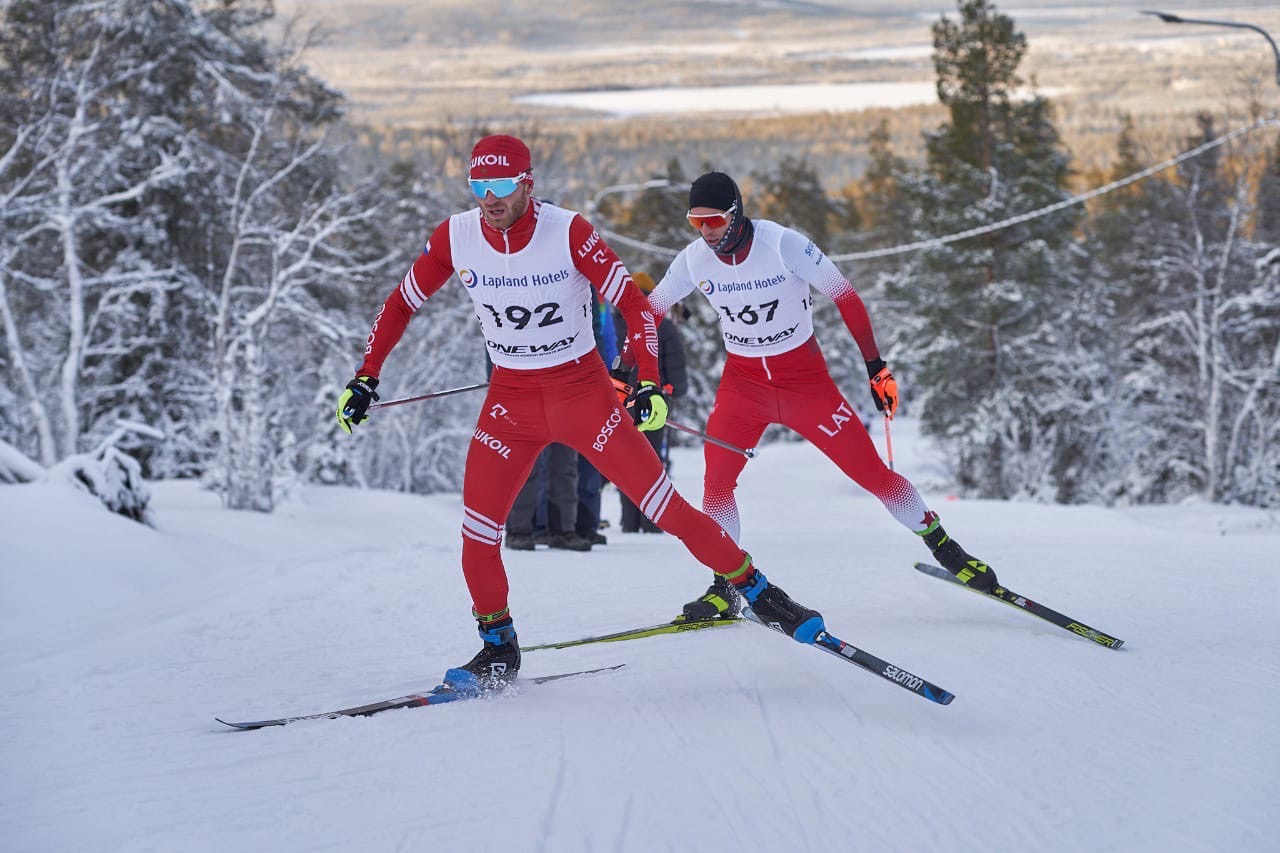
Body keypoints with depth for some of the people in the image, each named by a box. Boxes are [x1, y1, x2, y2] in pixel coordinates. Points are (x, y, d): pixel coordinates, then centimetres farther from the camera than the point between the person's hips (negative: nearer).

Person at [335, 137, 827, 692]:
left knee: (662, 504, -6)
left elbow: (633, 304, -12)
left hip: (584, 390, -2)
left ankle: (754, 588, 9)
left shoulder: (568, 232, -18)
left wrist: (650, 383, -21)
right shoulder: (455, 238, -10)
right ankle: (498, 646, 15)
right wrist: (366, 377, 0)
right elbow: (400, 305, 5)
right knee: (478, 531, -6)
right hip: (511, 399, 3)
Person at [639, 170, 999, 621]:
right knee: (716, 479, -16)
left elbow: (846, 298, -14)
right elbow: (650, 310, 4)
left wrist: (876, 365, -13)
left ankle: (943, 547, 18)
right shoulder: (694, 259, -11)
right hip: (743, 381, 3)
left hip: (805, 377, -3)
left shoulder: (783, 244, -22)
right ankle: (725, 588, -3)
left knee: (871, 472, -2)